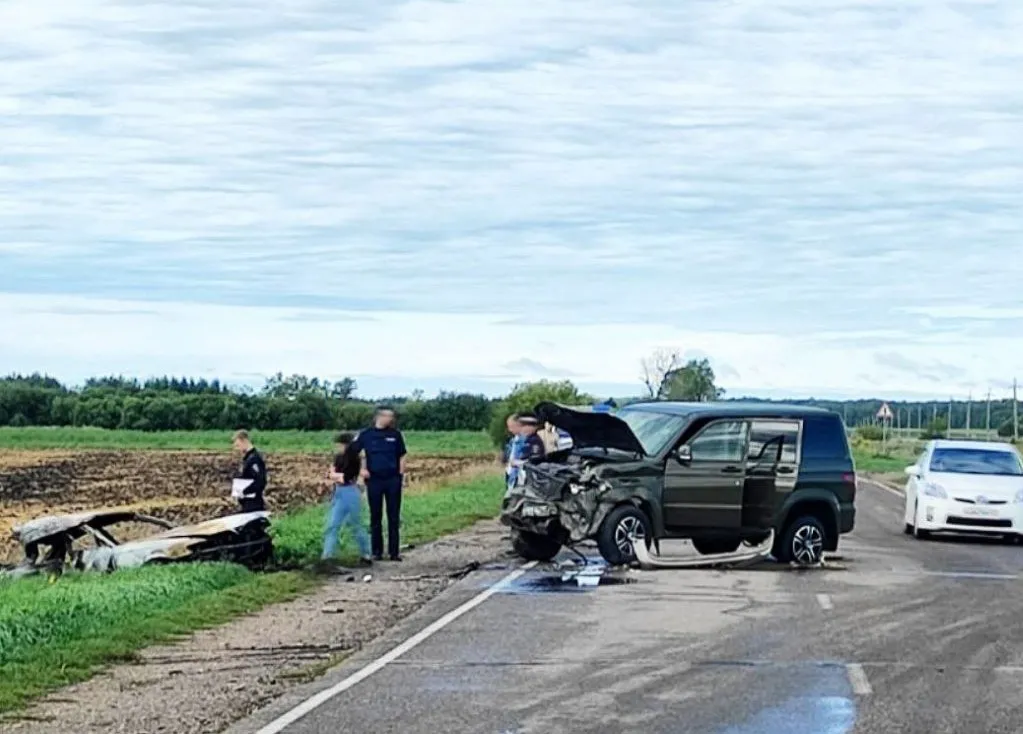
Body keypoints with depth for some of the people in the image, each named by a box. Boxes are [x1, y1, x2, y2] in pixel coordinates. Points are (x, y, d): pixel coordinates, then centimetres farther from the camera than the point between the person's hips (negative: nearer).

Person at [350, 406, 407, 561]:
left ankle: (394, 551, 7)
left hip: (393, 480, 1)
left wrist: (401, 476, 2)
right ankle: (377, 551, 13)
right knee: (376, 516, 6)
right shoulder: (366, 435, -1)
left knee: (394, 517, 2)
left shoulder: (395, 434, 3)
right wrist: (361, 469, -4)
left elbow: (402, 456, 10)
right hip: (374, 480, -1)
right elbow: (352, 453, 5)